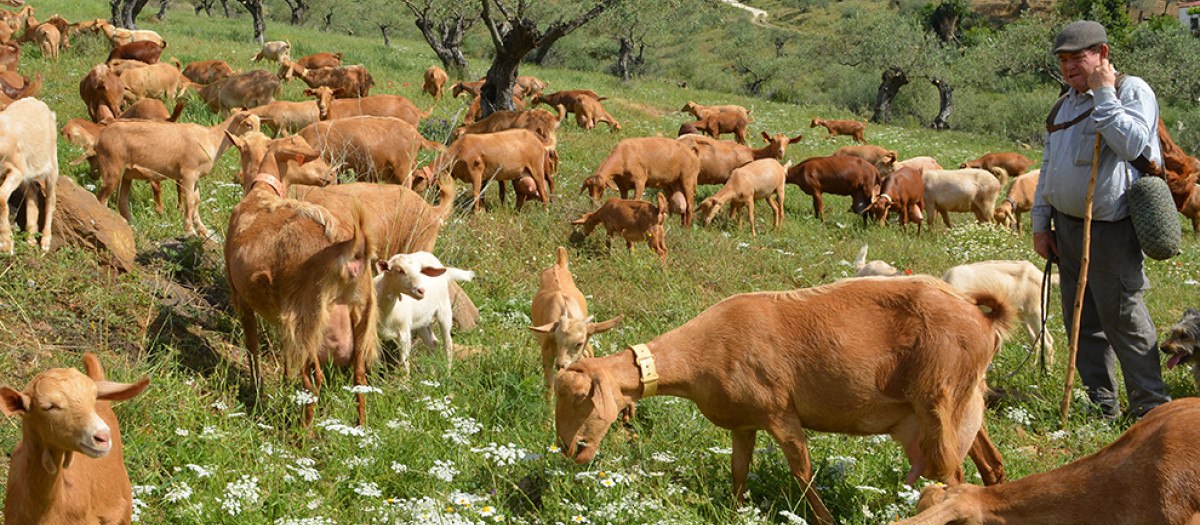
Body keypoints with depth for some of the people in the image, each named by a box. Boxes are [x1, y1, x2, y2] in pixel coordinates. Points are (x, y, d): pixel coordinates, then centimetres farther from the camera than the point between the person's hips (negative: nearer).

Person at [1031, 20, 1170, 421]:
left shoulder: (1132, 91, -7)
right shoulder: (1065, 106, 16)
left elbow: (1132, 144, -24)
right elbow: (1048, 169, 21)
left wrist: (1104, 95, -18)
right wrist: (1041, 225, 17)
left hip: (1111, 229, -8)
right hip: (1067, 224, 8)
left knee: (1122, 317, -6)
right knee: (1081, 317, 10)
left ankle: (1151, 409, 4)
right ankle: (1101, 405, 19)